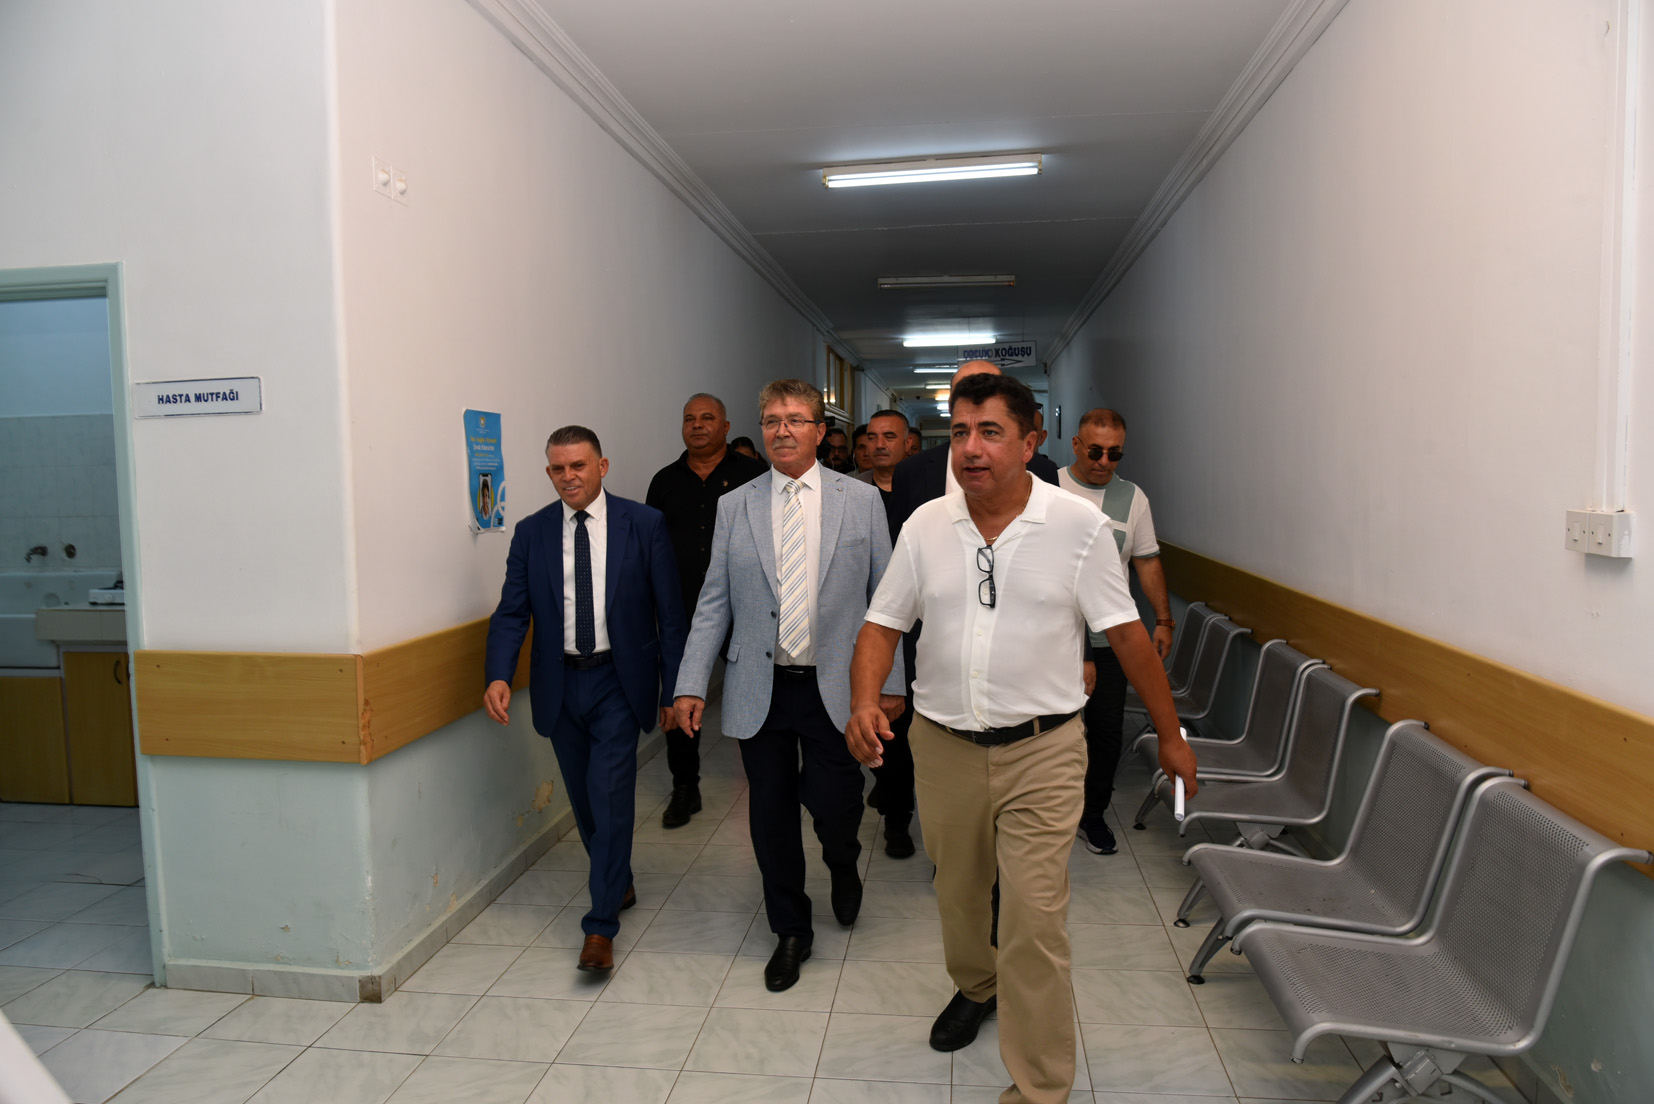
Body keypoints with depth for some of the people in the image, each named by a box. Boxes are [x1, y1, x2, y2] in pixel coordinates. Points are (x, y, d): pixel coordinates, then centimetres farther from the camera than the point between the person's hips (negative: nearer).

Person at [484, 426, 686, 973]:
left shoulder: (644, 525, -6)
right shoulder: (531, 533, 2)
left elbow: (670, 612, -3)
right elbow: (512, 611, 0)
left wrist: (672, 688, -4)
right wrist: (498, 675, -18)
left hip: (619, 682, -3)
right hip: (560, 685, 4)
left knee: (610, 798, -8)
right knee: (585, 800, 15)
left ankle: (601, 926, 2)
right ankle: (620, 884, 38)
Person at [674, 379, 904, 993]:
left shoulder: (861, 501, 1)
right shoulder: (734, 506, 4)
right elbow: (714, 603, 4)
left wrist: (889, 682, 0)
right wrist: (692, 684, -2)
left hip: (833, 688, -1)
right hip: (759, 689, 2)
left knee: (833, 805, -1)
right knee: (771, 817, 9)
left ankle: (843, 867, 37)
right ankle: (790, 932, 31)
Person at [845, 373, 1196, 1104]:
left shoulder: (1079, 525, -9)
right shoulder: (925, 525, -1)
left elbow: (1126, 635, -4)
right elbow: (883, 625, 2)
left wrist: (1170, 734, 1)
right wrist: (865, 700, -16)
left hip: (1042, 749, -3)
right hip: (942, 743, 4)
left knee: (1035, 922, -5)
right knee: (956, 891, 21)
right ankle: (974, 987, 52)